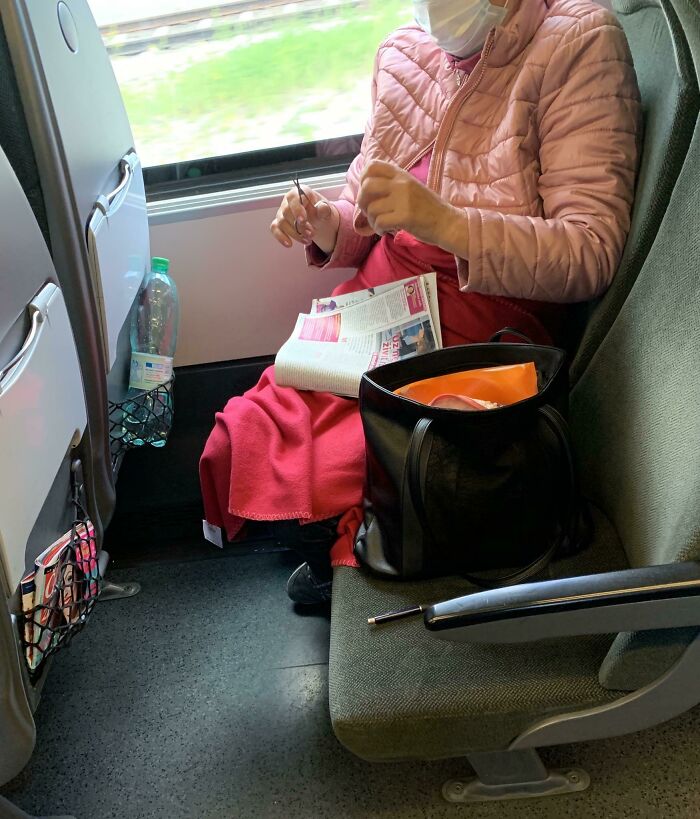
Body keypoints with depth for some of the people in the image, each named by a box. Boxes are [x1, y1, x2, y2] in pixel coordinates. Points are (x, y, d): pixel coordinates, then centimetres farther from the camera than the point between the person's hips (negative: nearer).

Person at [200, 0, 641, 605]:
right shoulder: (403, 51, 8)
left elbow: (592, 255, -19)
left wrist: (443, 222, -32)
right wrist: (328, 228, -6)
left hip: (483, 326, -6)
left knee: (321, 489, -18)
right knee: (242, 444, -6)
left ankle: (343, 574, 19)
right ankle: (332, 559, 23)